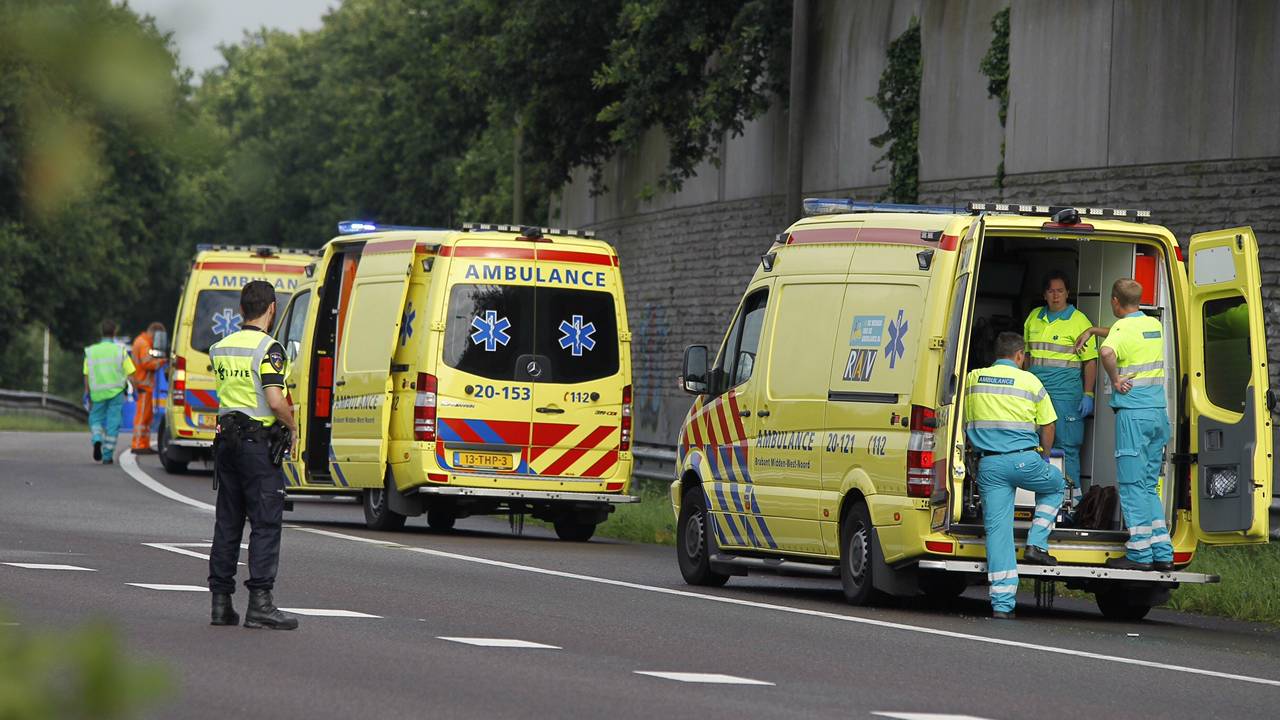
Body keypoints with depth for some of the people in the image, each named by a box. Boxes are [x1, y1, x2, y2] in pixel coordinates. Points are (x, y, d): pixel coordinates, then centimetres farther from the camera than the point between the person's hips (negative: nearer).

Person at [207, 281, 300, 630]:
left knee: (227, 522, 11)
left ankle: (221, 601, 11)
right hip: (258, 441, -7)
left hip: (227, 440, 7)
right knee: (265, 524, -4)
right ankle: (260, 603, -10)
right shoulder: (267, 349, -13)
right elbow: (275, 401, -22)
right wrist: (293, 427, -4)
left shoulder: (221, 348, 11)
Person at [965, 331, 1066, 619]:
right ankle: (1036, 544, 16)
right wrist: (1044, 456, 27)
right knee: (1055, 486, 30)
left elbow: (966, 423, 20)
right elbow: (1047, 426, 9)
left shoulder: (972, 379, 9)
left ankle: (1002, 603, -2)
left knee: (997, 529, 3)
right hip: (1024, 460, -2)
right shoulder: (1029, 381, 1)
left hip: (989, 465, 2)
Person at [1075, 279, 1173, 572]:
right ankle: (1162, 553, 10)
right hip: (1158, 413, 7)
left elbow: (1107, 352, -35)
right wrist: (1092, 331, 39)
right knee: (1148, 486, 14)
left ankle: (1139, 554, -2)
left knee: (1132, 485, -2)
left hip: (1133, 413, -7)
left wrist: (1115, 381, -19)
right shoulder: (1154, 325, 13)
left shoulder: (1123, 328, -11)